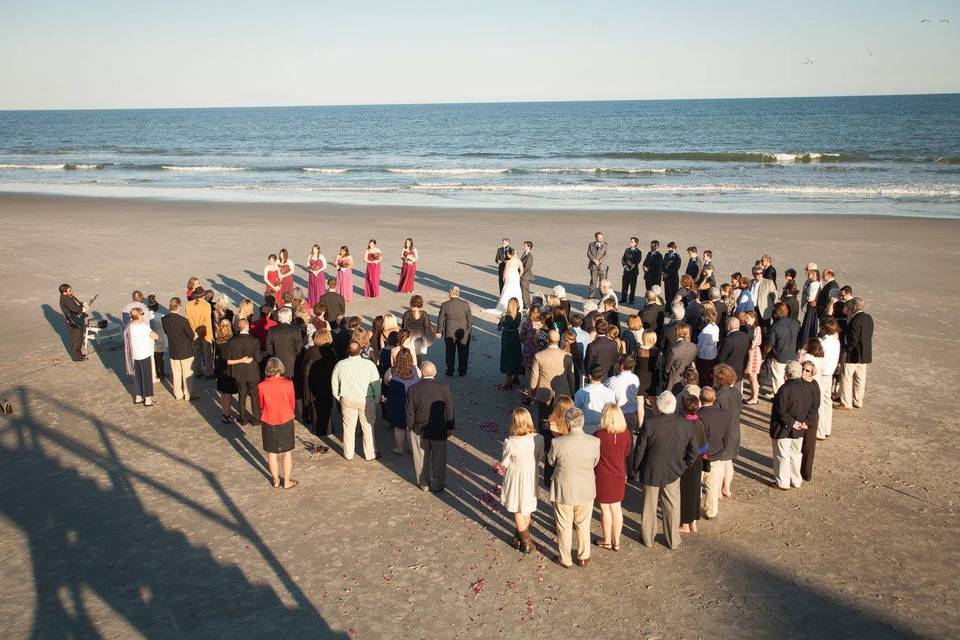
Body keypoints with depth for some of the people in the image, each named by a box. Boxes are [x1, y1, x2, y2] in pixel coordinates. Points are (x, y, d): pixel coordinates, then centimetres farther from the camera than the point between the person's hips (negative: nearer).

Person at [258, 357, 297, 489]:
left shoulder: (261, 386, -13)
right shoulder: (288, 384, -16)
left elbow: (261, 405, 0)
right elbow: (292, 403, -3)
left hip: (268, 422, 1)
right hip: (285, 421, -1)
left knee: (272, 453, 16)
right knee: (287, 453, 13)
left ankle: (276, 481, 27)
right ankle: (287, 482, 21)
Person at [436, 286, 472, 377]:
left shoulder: (445, 305, -13)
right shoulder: (465, 304, -11)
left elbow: (440, 319, -6)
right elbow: (470, 318, -6)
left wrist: (439, 332, 4)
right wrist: (470, 329, 7)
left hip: (449, 333, 0)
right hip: (463, 332, 0)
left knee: (450, 352, 15)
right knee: (463, 353, 14)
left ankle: (450, 371, 23)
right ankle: (462, 371, 21)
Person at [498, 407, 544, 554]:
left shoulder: (510, 442, -30)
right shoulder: (538, 438, -20)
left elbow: (504, 463, -15)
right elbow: (540, 457, -2)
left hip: (516, 477, -3)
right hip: (531, 476, 4)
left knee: (518, 511, 19)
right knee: (527, 508, 26)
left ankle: (526, 541, 31)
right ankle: (521, 535, 45)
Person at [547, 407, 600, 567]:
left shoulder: (558, 443, -24)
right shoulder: (594, 442, -18)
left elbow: (551, 461, -4)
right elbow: (595, 463, -1)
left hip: (563, 492, -2)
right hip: (586, 492, 2)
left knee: (564, 527, 18)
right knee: (583, 526, 23)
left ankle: (565, 559, 34)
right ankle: (584, 557, 37)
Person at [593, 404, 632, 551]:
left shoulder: (599, 435, -21)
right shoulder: (625, 433, -9)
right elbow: (627, 453, 4)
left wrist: (591, 474, 5)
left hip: (602, 477, -4)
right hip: (619, 476, 4)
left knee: (605, 509, 10)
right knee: (616, 508, 15)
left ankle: (607, 542, 23)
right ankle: (616, 542, 25)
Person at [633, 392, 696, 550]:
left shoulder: (649, 424, -22)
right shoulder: (684, 425, -13)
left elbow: (640, 450, -14)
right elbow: (692, 451, -2)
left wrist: (636, 470, 1)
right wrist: (682, 466, 12)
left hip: (651, 473, -2)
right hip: (673, 473, 2)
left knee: (649, 507, 17)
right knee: (672, 507, 18)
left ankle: (647, 538, 33)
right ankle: (673, 541, 31)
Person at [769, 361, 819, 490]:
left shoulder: (785, 389, -23)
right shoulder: (806, 389, -2)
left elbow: (781, 410, -23)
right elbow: (813, 407, 3)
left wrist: (791, 422, -13)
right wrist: (806, 422, -1)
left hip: (783, 428, -6)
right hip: (798, 430, 6)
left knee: (782, 455, 7)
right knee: (795, 454, 19)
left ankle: (783, 482, 15)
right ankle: (796, 481, 29)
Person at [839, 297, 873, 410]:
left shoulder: (856, 320, -22)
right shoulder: (869, 318, 5)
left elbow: (853, 340, -23)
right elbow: (869, 335, 11)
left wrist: (846, 349, -11)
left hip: (853, 354, -8)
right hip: (866, 354, 8)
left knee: (847, 377, 3)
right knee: (860, 378, 16)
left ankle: (846, 403, 8)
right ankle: (858, 402, 24)